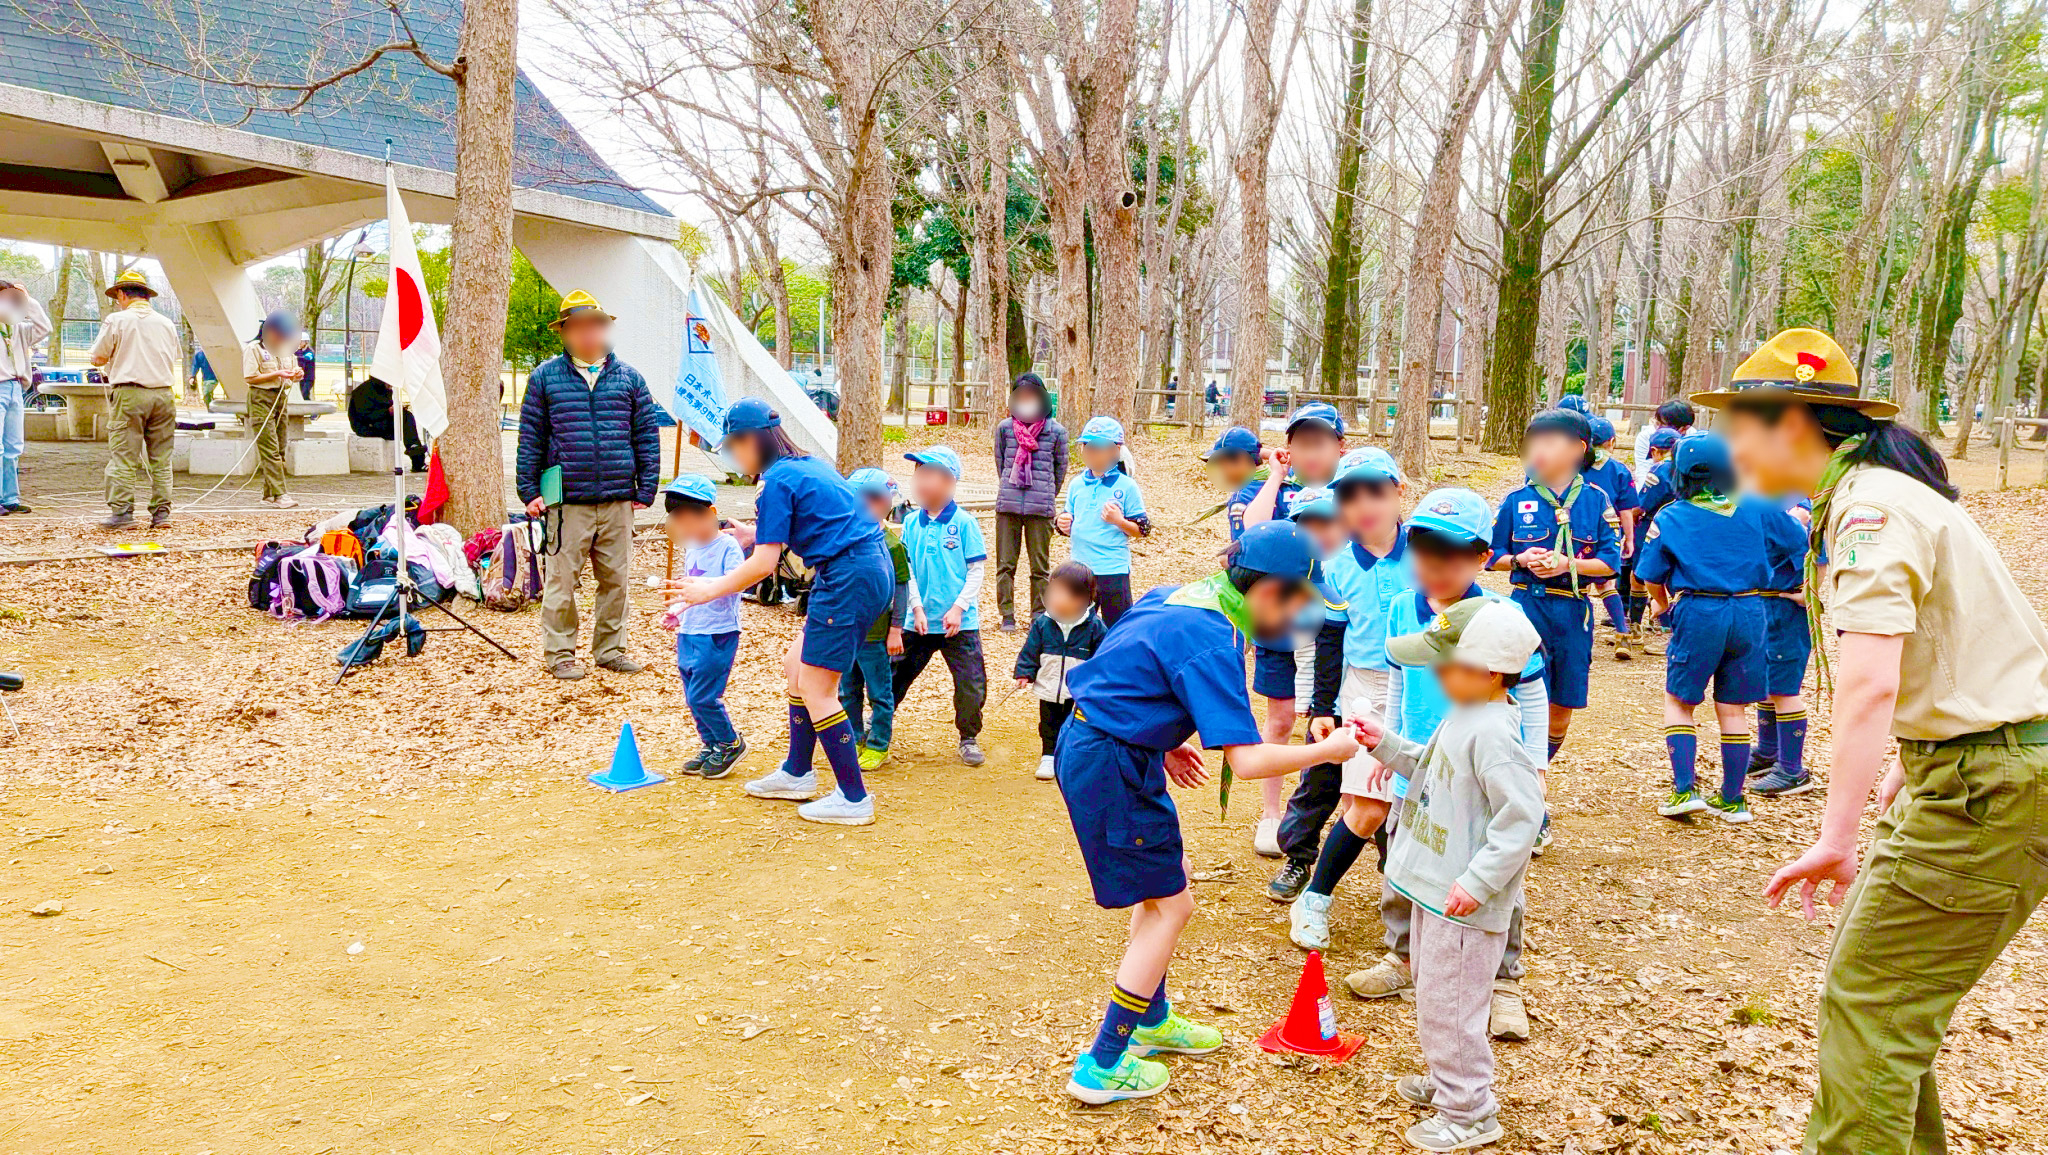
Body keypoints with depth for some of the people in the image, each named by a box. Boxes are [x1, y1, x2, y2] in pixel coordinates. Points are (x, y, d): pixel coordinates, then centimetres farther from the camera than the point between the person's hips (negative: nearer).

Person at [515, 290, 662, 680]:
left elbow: (647, 437, 10)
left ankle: (610, 649, 21)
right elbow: (530, 439, 5)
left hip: (618, 502, 2)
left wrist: (645, 490, 5)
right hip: (567, 502, -2)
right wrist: (530, 493, 0)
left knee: (616, 580, 8)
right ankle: (559, 653, 13)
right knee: (562, 581, 0)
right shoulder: (545, 377, 5)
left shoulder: (629, 378, 10)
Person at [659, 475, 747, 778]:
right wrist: (678, 615, 10)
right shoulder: (690, 550, 14)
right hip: (688, 635, 8)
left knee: (703, 696, -9)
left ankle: (730, 743, 11)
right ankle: (710, 747, 26)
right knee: (693, 697, 11)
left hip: (717, 635, -8)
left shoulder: (727, 547, -11)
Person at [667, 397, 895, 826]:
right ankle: (797, 774, 30)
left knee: (815, 688, -3)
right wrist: (755, 534, 28)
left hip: (849, 579, -10)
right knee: (796, 664, 19)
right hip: (871, 569, 10)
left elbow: (764, 563, -13)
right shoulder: (809, 465, 17)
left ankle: (854, 799, 2)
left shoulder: (776, 481, -10)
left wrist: (712, 589, -2)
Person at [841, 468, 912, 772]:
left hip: (875, 633, -6)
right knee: (848, 692, 15)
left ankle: (878, 746, 15)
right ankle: (854, 740, 28)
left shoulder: (891, 544, -11)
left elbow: (901, 590, -9)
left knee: (879, 693, 5)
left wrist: (895, 630, -11)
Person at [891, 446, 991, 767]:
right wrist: (916, 608, -6)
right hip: (919, 620, 3)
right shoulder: (911, 524, 4)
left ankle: (969, 739, 18)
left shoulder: (964, 523, -6)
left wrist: (958, 608, -12)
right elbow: (905, 570, 5)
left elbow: (976, 569, -5)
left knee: (972, 685, -3)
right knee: (894, 676, 9)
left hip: (959, 623, -3)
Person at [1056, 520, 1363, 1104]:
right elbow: (1248, 760, -27)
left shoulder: (1174, 596, 6)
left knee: (1168, 876, 22)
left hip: (1088, 744, 10)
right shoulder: (1211, 644, -23)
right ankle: (1102, 1067, 10)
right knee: (1170, 904, 2)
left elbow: (1120, 673, 17)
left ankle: (1151, 1018, 40)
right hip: (1109, 768, -10)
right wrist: (1328, 751, -12)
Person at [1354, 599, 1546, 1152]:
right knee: (1434, 992, 24)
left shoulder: (1493, 733, -26)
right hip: (1434, 886, 10)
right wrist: (1388, 745, 10)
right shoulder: (1463, 717, 6)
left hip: (1464, 903, -10)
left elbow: (1522, 815, -28)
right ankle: (1447, 1082, 42)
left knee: (1449, 1003, 2)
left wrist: (1477, 882, -27)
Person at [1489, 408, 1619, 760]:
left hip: (1573, 612, 2)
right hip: (1527, 607, -1)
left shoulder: (1595, 500, 2)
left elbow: (1611, 561, -1)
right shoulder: (1517, 500, 2)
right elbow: (1493, 556, 7)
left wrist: (1569, 564, -16)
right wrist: (1520, 560, -12)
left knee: (1562, 707, 11)